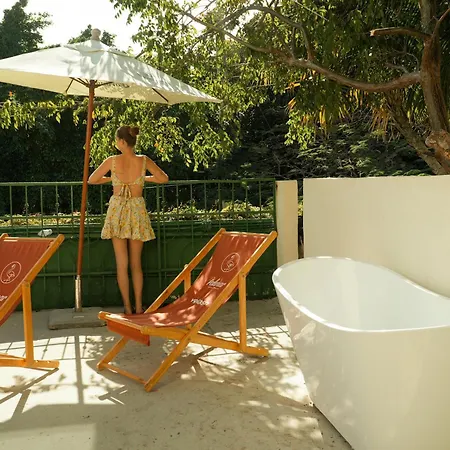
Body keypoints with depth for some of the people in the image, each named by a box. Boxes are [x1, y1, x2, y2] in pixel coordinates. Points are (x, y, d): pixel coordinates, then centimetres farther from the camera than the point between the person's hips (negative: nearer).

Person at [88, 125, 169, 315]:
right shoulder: (144, 161, -4)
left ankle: (127, 308, 8)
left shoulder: (112, 161, -7)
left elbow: (91, 180, 5)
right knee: (136, 263, 11)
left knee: (122, 263, 5)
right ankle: (138, 307, 13)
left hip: (117, 210, -1)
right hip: (137, 210, 1)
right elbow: (164, 179, 6)